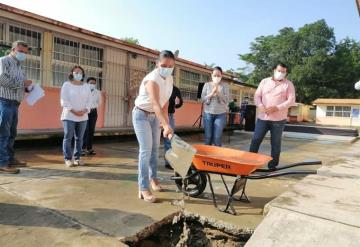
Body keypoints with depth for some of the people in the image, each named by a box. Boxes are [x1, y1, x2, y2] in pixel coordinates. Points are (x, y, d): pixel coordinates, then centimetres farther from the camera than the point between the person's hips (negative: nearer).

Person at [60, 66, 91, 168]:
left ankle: (77, 158, 14)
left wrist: (84, 110, -9)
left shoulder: (86, 86, 13)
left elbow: (89, 101, 8)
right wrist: (74, 111, -16)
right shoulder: (66, 85, 2)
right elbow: (64, 101, -6)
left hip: (83, 117, 4)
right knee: (68, 138, -4)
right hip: (69, 116, -4)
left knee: (79, 138, 6)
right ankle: (68, 159, 3)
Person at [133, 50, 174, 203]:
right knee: (146, 150, -14)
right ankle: (143, 189, -7)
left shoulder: (170, 79, -4)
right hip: (142, 115, -8)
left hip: (155, 115, 8)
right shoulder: (152, 79, -29)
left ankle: (153, 178, 34)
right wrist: (166, 125, -56)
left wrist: (165, 121, -2)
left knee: (155, 148, 15)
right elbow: (156, 104, -44)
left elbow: (165, 102, 2)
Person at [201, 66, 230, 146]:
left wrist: (218, 92, -17)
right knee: (208, 137, 4)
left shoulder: (225, 85, 4)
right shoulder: (207, 85, 7)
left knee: (217, 138, -3)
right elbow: (203, 99, 0)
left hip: (221, 114, -1)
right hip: (208, 113, 1)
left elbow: (226, 100, -5)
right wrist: (211, 94, -14)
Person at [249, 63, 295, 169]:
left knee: (275, 143, 6)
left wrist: (277, 108, -18)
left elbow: (291, 100, -4)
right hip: (263, 117, 2)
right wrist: (260, 106, -12)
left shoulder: (289, 84, 4)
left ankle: (272, 165, 15)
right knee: (255, 140, 1)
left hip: (278, 119, -2)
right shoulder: (264, 81, 11)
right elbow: (257, 95, 8)